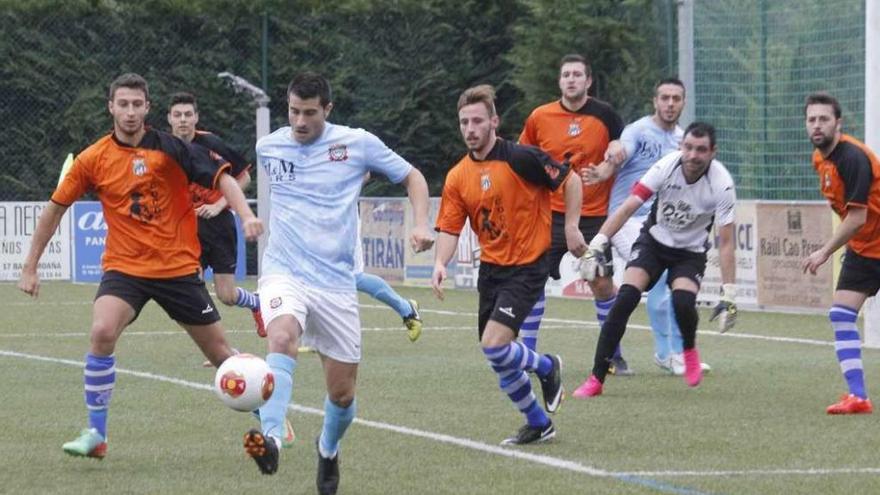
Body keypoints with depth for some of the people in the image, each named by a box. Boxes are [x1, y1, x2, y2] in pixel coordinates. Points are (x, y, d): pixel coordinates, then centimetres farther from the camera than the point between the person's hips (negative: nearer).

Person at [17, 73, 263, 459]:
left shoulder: (168, 148, -6)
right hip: (124, 267, 0)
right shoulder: (93, 159, -2)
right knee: (102, 333, -26)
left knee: (218, 351, 6)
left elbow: (220, 177, -7)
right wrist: (30, 267, 8)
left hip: (179, 267, 0)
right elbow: (55, 208, 7)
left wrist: (246, 215, -25)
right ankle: (95, 434, -16)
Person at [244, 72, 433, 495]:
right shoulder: (267, 147, 3)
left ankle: (328, 449, 38)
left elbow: (412, 177, 8)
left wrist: (421, 223, -7)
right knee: (282, 337, -35)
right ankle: (270, 439, -48)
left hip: (336, 282, 1)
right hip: (284, 273, -1)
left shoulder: (357, 143, -3)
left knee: (342, 393, 5)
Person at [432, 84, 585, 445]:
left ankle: (547, 367, 11)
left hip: (528, 265, -7)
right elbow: (449, 229, 0)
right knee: (497, 356, 8)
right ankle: (538, 424, 25)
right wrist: (440, 263, -18)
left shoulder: (520, 158, -14)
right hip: (491, 267, 7)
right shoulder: (457, 177, 3)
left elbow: (570, 180, -5)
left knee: (495, 344, -20)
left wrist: (571, 227, -9)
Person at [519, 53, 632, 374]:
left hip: (594, 215, 0)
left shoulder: (604, 115, -2)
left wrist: (616, 156, -12)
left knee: (602, 284, 1)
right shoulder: (539, 117, 1)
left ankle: (614, 354, 16)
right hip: (550, 213, 0)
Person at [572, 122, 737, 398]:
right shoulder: (666, 167, -22)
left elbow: (725, 243, -20)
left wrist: (728, 296, -23)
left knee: (683, 301, -28)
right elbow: (628, 207, -21)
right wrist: (598, 244, -30)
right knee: (626, 298, -20)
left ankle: (689, 349, 10)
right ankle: (596, 380, -15)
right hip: (654, 240, 1)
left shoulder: (721, 185, -24)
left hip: (691, 252, -1)